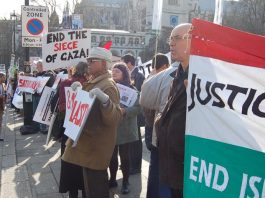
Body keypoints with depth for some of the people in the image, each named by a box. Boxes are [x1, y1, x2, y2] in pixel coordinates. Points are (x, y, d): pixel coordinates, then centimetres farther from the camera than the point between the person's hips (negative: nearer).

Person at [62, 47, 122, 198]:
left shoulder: (108, 86, -19)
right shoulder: (92, 82, 12)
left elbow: (114, 119, -29)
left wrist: (104, 99, -45)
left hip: (96, 145, -10)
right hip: (87, 141, 10)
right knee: (91, 184, 23)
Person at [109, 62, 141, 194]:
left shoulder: (131, 89, -3)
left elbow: (138, 107, -11)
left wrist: (124, 110, -23)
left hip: (125, 129, -3)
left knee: (124, 156, 4)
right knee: (112, 156, 11)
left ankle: (125, 182, 18)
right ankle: (112, 179, 27)